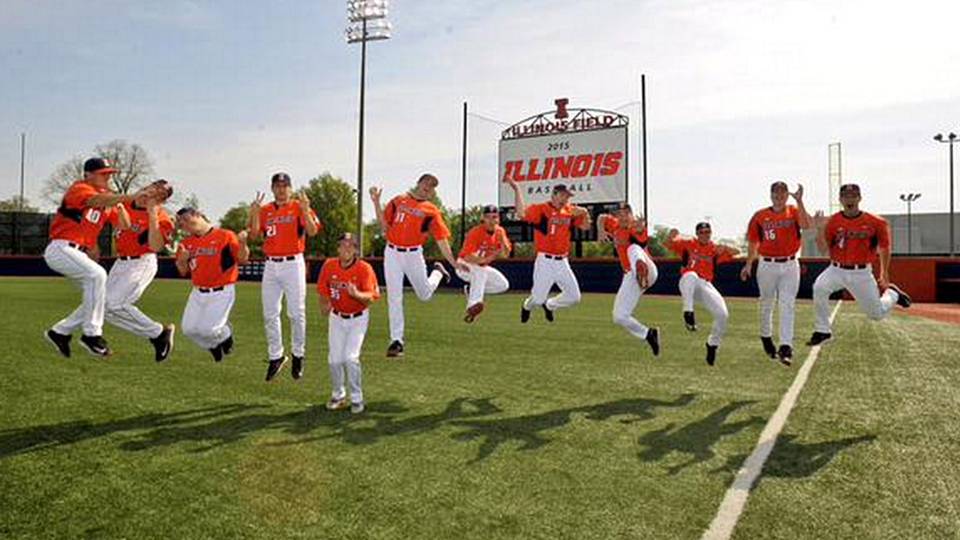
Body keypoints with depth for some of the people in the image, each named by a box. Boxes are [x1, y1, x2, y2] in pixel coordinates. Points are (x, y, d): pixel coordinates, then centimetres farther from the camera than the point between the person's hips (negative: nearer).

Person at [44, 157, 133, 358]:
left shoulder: (106, 196, 14)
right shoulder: (79, 188, -8)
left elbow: (125, 225, 6)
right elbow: (99, 202, -31)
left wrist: (118, 202, -8)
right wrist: (130, 196, -43)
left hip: (78, 253, 9)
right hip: (60, 248, -9)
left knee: (101, 297, 3)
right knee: (97, 274, -30)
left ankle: (60, 332, 18)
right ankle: (91, 334, -25)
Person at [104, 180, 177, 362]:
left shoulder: (160, 217, -14)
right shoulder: (123, 205, 5)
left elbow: (156, 247, -27)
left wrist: (153, 216, -30)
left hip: (142, 263, -8)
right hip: (120, 263, 8)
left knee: (115, 304, -20)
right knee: (105, 308, 5)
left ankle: (159, 333, -5)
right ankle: (154, 335, 11)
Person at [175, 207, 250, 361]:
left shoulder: (225, 236, -9)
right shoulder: (187, 243, 7)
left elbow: (242, 259, -11)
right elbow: (183, 272, 13)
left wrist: (242, 243, -30)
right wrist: (182, 259, -8)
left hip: (222, 292, -6)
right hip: (198, 293, 6)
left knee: (207, 329, -13)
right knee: (188, 328, 3)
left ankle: (225, 335, 22)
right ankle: (213, 345, 31)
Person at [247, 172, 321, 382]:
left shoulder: (299, 207, 1)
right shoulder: (265, 210, 12)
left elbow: (312, 231, -13)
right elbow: (254, 235, 1)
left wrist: (305, 210, -25)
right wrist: (255, 212, -9)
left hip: (293, 264, -4)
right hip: (270, 265, 4)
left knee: (296, 313, -1)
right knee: (270, 315, 7)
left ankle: (298, 354, 16)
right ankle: (275, 356, 20)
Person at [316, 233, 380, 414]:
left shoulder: (364, 268, -18)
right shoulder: (329, 265, -8)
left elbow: (371, 297, -25)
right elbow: (323, 290, 6)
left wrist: (356, 294, -44)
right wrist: (325, 304, -12)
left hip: (358, 318, -3)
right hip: (336, 317, 3)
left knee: (351, 357, -12)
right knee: (335, 359, 2)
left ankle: (356, 398, 7)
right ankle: (338, 395, 25)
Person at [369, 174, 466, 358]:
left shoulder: (431, 210, 2)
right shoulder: (398, 200, 8)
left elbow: (441, 238, -2)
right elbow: (384, 224, 7)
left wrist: (453, 261, -9)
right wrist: (376, 203, -2)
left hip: (413, 254, -1)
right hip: (392, 253, 1)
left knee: (425, 295, 9)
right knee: (394, 298, -1)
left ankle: (437, 272, 40)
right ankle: (396, 341, 8)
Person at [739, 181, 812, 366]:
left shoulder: (794, 212, 1)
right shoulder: (760, 215, 1)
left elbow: (807, 225, -20)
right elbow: (753, 242, 7)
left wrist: (799, 201, -24)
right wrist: (748, 265, 4)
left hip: (790, 265, 0)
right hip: (767, 265, 1)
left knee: (787, 306, -5)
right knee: (766, 304, 13)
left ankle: (786, 347, -6)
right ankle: (766, 337, 35)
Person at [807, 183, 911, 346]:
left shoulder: (874, 222, -6)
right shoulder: (833, 221, -6)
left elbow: (884, 247, 7)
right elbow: (823, 249, -8)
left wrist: (884, 273, 10)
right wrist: (820, 229, -23)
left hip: (862, 273, 0)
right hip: (837, 270, 0)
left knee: (877, 313, 7)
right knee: (819, 288, -30)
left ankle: (892, 294, 43)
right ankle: (822, 330, -16)